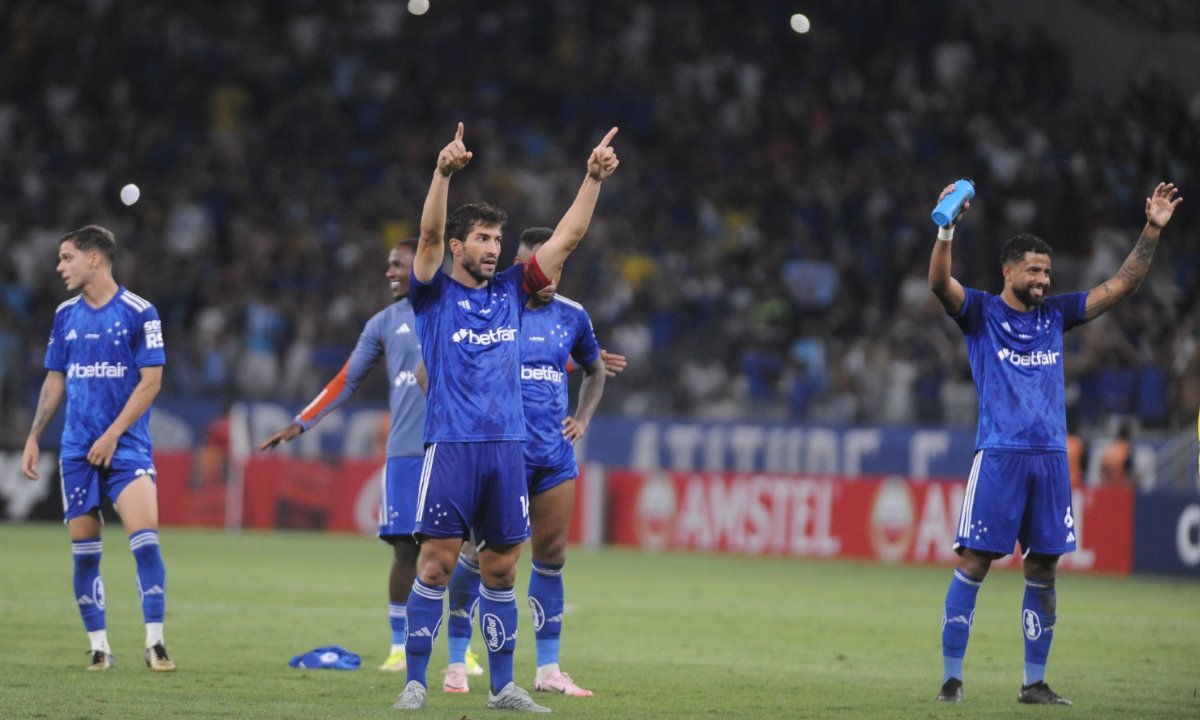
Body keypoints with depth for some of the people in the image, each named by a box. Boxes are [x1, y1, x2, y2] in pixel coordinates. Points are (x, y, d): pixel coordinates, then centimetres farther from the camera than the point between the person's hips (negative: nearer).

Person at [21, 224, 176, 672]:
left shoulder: (138, 312, -5)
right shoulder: (65, 315, 10)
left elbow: (151, 381, -8)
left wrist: (113, 435, -13)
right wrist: (33, 439, 11)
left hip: (126, 446, -5)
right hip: (77, 450, 5)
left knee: (144, 537, -17)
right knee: (83, 551, 2)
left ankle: (155, 643, -12)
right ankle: (99, 647, 10)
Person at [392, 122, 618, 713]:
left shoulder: (509, 292, 14)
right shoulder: (435, 294, 3)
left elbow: (567, 236, 12)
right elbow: (429, 234, -14)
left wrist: (594, 178, 3)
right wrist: (442, 173, -28)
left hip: (507, 448, 4)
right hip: (451, 444, -4)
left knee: (501, 570, 6)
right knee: (437, 564, -7)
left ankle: (502, 686, 12)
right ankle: (415, 683, -2)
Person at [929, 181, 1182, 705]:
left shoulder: (1055, 315, 15)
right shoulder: (981, 313, 2)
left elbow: (1121, 285, 15)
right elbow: (939, 283, -16)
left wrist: (1151, 231, 6)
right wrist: (946, 230, -32)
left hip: (1051, 458, 5)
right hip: (998, 455, -5)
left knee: (1042, 571, 5)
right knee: (973, 563, -6)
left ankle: (1035, 682, 12)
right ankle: (952, 677, -2)